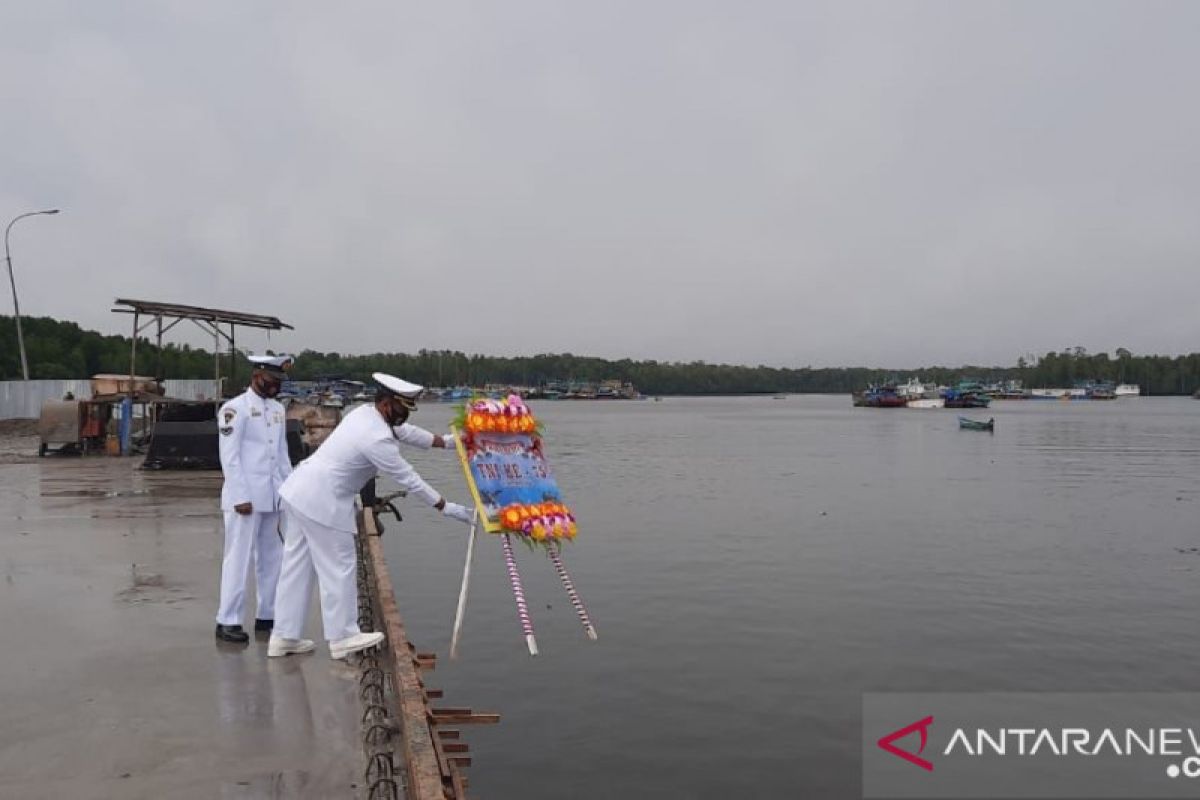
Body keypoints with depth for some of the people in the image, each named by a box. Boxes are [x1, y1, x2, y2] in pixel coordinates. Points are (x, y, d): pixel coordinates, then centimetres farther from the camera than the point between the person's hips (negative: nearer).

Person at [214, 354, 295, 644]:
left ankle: (267, 615, 24)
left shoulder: (277, 409, 13)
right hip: (245, 498, -7)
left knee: (271, 558, 13)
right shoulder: (235, 408, -9)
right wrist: (241, 497, -16)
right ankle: (227, 621, 6)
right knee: (239, 558, -3)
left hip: (272, 498, 7)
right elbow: (229, 456, -12)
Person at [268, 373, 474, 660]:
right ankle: (342, 636, 14)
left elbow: (405, 431, 23)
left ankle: (283, 636, 23)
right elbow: (408, 479, -14)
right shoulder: (376, 438, -21)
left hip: (300, 491, 10)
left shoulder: (365, 413, 5)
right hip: (322, 501, -10)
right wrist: (446, 507, -7)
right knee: (338, 568, 3)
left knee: (297, 566, 14)